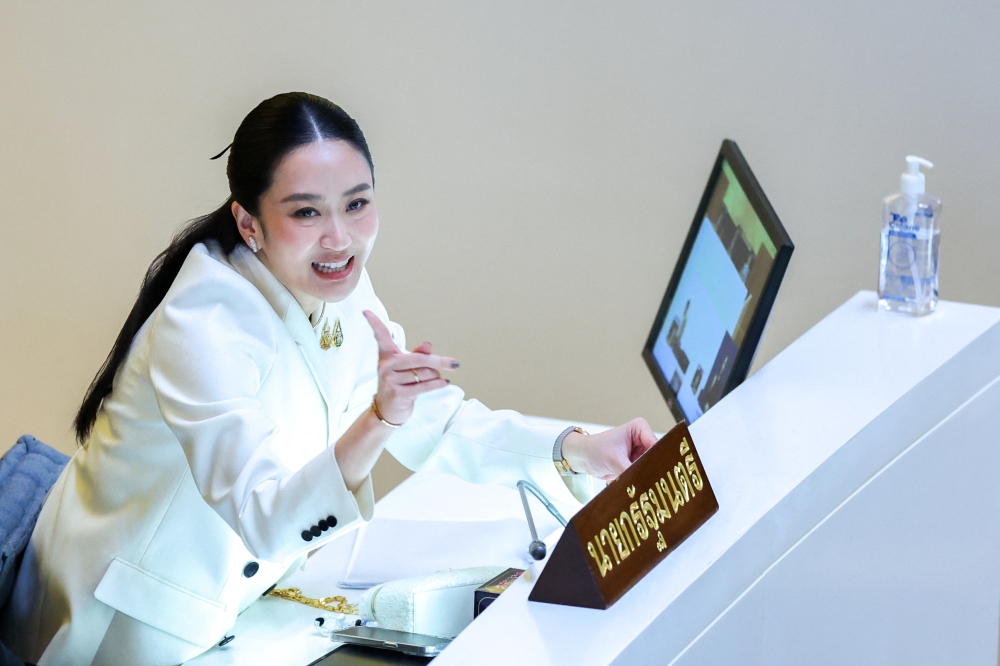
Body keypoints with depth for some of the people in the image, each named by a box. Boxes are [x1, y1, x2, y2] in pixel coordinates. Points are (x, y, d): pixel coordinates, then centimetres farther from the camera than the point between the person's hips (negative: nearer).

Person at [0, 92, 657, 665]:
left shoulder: (341, 292, -4)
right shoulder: (204, 326, -28)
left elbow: (441, 425, 4)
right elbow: (266, 520, -35)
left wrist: (579, 451, -9)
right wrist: (379, 420, -48)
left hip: (229, 603, 7)